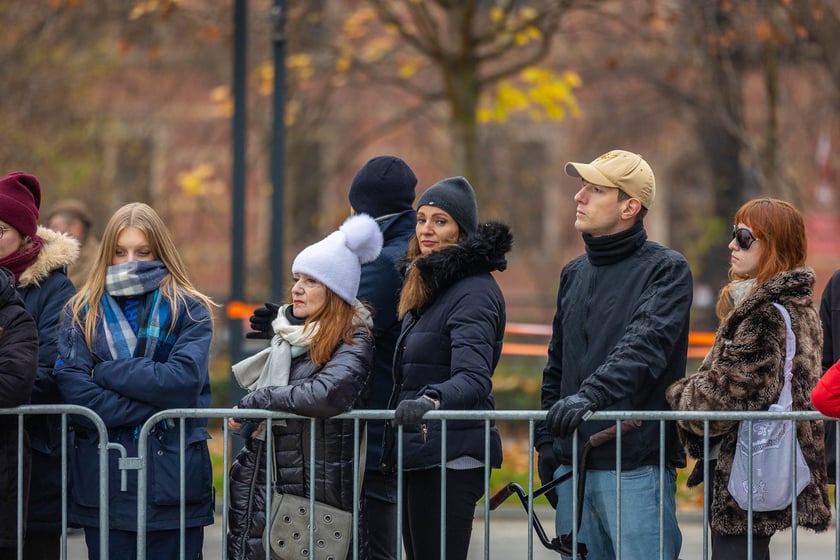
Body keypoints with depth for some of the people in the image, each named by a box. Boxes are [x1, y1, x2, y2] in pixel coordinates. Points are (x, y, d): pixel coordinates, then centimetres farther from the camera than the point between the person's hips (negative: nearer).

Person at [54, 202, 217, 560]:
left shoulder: (190, 311, 6)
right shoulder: (81, 313, 8)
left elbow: (184, 380, -12)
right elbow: (73, 391, -7)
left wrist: (105, 372, -9)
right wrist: (154, 407, -12)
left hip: (174, 482, -1)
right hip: (103, 482, 1)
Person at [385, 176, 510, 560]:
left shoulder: (474, 293, -14)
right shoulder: (428, 285, 17)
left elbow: (473, 377, -29)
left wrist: (431, 399, -45)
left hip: (450, 458, -10)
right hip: (418, 455, 10)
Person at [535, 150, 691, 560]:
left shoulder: (666, 270, -4)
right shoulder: (574, 274, 17)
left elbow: (645, 346, -21)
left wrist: (591, 394, -34)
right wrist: (546, 439, 17)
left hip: (638, 467, -7)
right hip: (572, 463, 7)